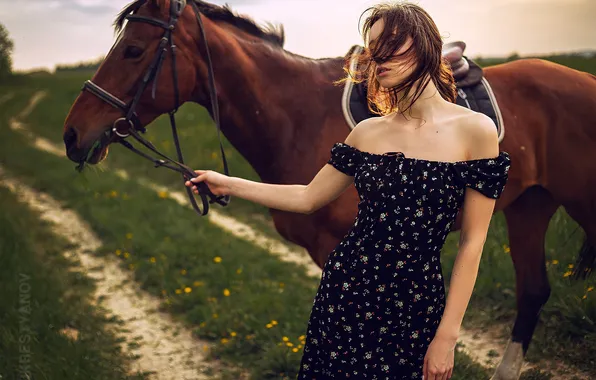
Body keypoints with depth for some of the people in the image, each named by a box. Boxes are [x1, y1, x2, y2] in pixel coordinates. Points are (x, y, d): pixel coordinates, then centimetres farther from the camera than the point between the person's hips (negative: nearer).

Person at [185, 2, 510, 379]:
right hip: (345, 290, 3)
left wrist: (447, 336, -10)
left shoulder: (475, 130, -11)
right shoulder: (368, 133, 1)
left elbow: (472, 243, -9)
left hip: (415, 305, -3)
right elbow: (308, 198, 9)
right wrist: (228, 184, 6)